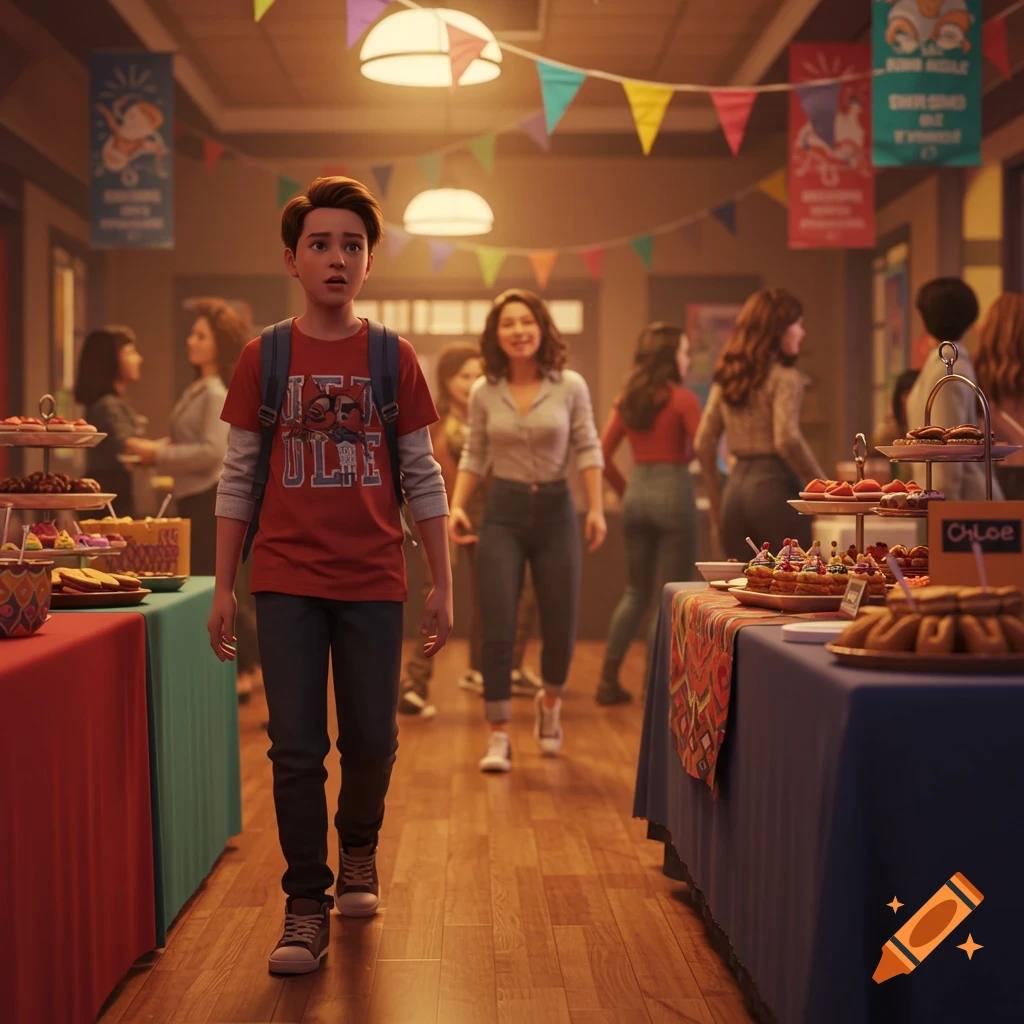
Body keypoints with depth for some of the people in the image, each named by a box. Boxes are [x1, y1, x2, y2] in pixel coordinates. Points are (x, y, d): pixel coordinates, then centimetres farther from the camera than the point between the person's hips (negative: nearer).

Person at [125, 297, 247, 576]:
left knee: (203, 578, -7)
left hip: (208, 498, -9)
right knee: (192, 577, 12)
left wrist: (158, 454, -16)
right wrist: (149, 450, 1)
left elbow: (211, 451, -21)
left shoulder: (217, 393, -13)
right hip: (191, 498, 9)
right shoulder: (195, 390, 15)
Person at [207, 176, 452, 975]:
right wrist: (222, 589, 2)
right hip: (286, 580, 0)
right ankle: (307, 907, 12)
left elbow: (423, 480, 4)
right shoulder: (264, 358, 2)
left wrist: (444, 587, 1)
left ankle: (359, 851, 36)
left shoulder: (394, 360, 2)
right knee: (296, 748, -1)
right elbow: (237, 480, 5)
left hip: (373, 581, 1)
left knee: (371, 741, 7)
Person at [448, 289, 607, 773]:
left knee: (560, 625, 5)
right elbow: (474, 456, 8)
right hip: (503, 513, 0)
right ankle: (499, 736, 4)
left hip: (555, 510, 0)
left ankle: (550, 701, 37)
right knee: (497, 629, -6)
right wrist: (457, 507, -5)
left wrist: (596, 509, -9)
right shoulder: (484, 392, 0)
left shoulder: (570, 386, -3)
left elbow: (588, 450, 0)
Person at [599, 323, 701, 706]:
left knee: (636, 591, 16)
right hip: (674, 492, -6)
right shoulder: (683, 398, -8)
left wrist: (625, 492, 14)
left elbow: (602, 455, 8)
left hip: (637, 492, 6)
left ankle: (609, 680, 15)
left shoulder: (627, 400, 7)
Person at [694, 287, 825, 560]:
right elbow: (788, 440, -19)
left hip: (735, 486, 7)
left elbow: (703, 444, 12)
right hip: (774, 486, -7)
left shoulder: (727, 376, 12)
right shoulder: (784, 377, -7)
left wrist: (717, 503, 18)